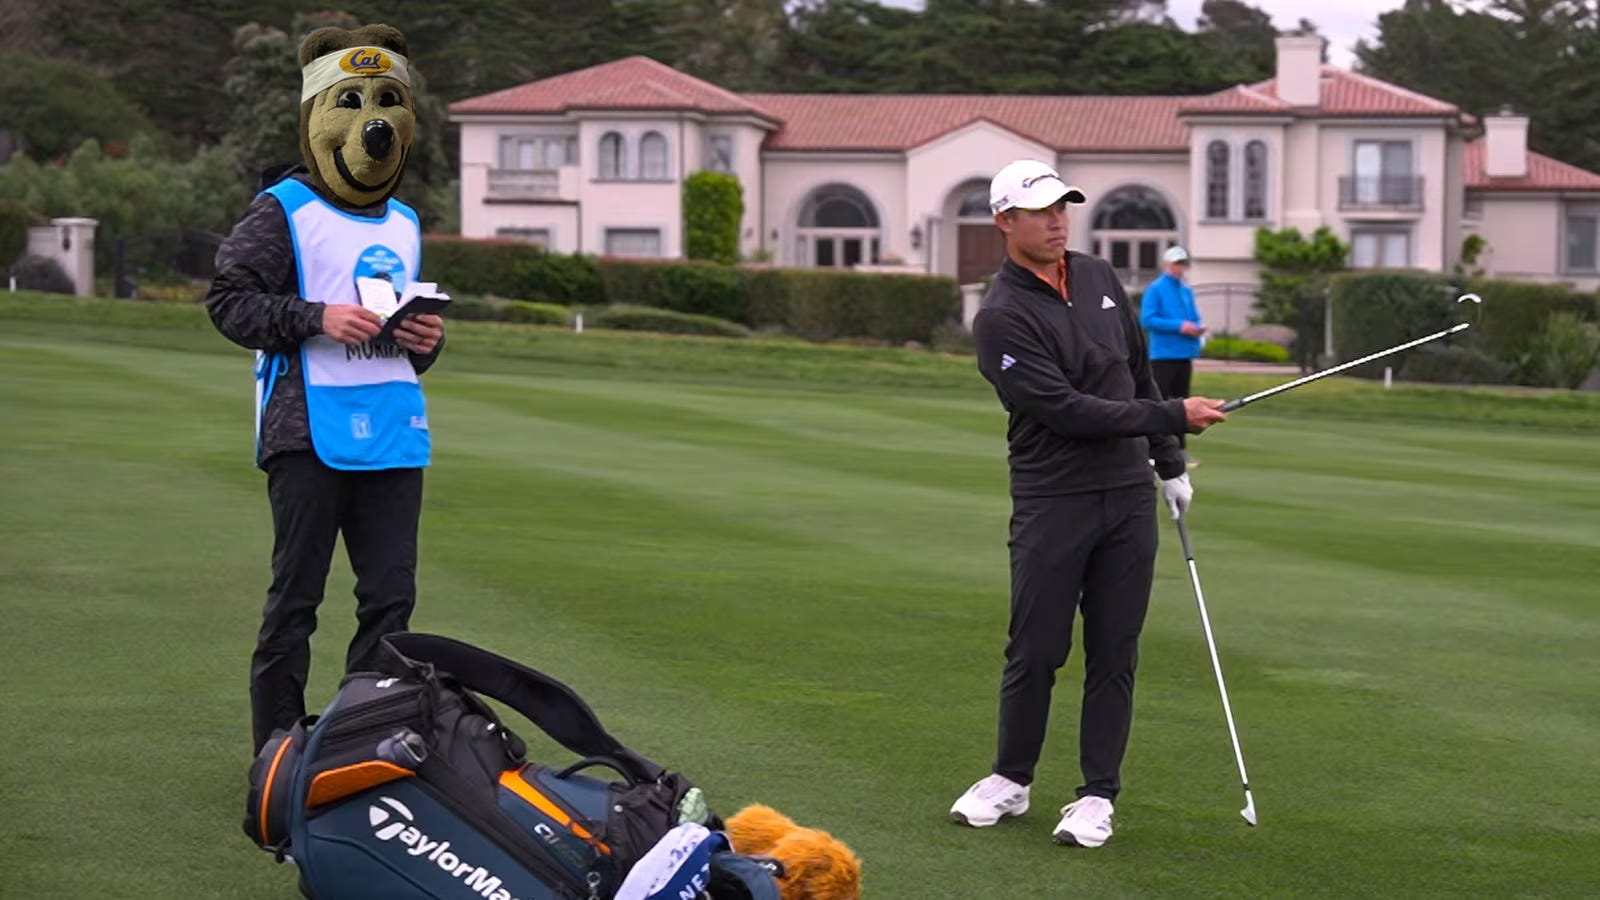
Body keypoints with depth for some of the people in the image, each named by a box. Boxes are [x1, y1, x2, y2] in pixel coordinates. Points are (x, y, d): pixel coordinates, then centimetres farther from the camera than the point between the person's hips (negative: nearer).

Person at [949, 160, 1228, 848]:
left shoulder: (1099, 278, 8)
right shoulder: (1002, 317, -13)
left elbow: (1139, 371, 19)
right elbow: (1066, 409, -20)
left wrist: (1168, 463, 18)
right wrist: (1174, 417, -20)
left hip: (1128, 495, 5)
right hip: (1051, 501, -5)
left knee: (1113, 653, 4)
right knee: (1034, 650, 2)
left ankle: (1097, 794, 12)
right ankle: (1011, 780, 20)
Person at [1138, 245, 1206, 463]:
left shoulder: (1187, 291, 15)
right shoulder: (1155, 289, -4)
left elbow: (1194, 319, 21)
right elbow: (1147, 320, -13)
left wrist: (1197, 328, -4)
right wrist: (1179, 326, -18)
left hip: (1185, 355, 6)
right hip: (1163, 354, -6)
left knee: (1181, 402, 9)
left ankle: (1180, 448, 13)